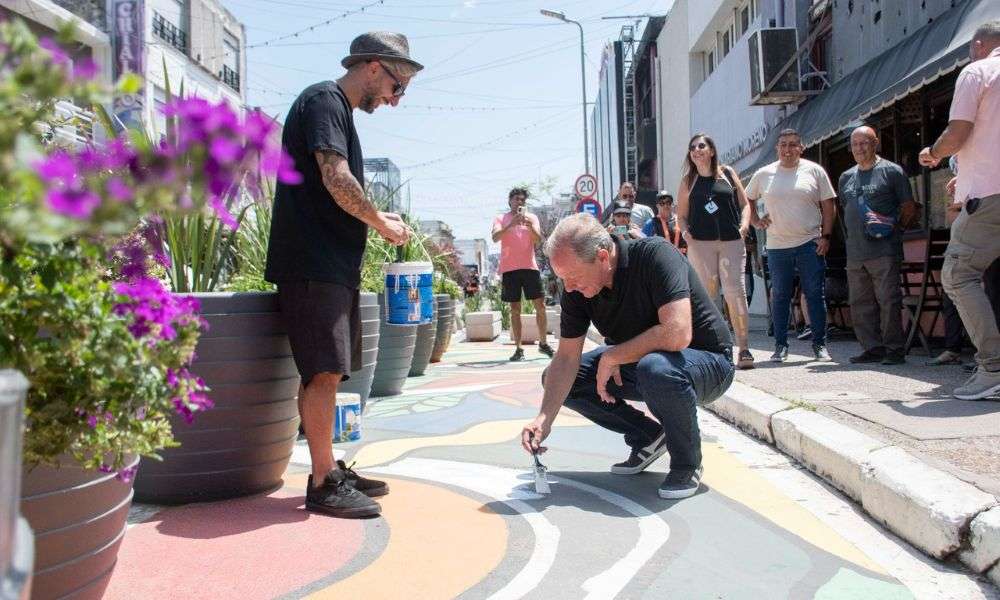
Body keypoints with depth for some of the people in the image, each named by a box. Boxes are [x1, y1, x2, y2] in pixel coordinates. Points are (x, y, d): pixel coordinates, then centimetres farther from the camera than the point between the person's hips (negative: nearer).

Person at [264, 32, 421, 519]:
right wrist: (380, 221, -7)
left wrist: (374, 219, 13)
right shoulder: (323, 100, -7)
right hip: (312, 264, -10)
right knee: (324, 371, -9)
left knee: (326, 372, 11)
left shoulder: (338, 111, 23)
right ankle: (323, 484, -2)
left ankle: (331, 471, 19)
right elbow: (336, 179, -20)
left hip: (333, 266, 10)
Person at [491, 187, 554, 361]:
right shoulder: (501, 219, 7)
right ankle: (518, 349, 4)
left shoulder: (532, 217, 12)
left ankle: (543, 343, 14)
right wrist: (511, 224, -24)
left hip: (530, 266, 2)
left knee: (540, 305, 1)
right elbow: (495, 237, -11)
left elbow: (538, 240, -1)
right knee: (515, 309, 1)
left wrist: (530, 226, -19)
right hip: (509, 268, -2)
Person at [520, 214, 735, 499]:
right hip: (638, 362, 7)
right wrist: (545, 418, -21)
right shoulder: (576, 289, -10)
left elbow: (677, 334, -39)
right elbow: (566, 358, -9)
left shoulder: (655, 255, -29)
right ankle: (648, 437, 8)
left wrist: (611, 356, -27)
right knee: (556, 379, -4)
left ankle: (687, 462, -11)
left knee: (656, 367, -40)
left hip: (708, 361, -6)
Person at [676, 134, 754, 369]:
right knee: (706, 295, 0)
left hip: (731, 241, 0)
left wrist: (744, 224, -3)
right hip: (700, 244, 1)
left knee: (736, 293, -8)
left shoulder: (727, 173, 12)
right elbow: (681, 215, 14)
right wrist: (684, 231, -5)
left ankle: (744, 349, -5)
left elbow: (745, 203, 14)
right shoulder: (688, 180, 12)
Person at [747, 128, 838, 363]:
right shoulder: (764, 174, 7)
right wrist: (756, 221, 5)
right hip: (777, 245, 1)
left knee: (815, 294, 1)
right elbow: (747, 200, 19)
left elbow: (829, 206, 4)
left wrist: (826, 236, -4)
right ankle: (780, 346, 14)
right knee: (780, 296, 5)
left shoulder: (814, 171, 3)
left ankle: (819, 344, 12)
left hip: (810, 244, -1)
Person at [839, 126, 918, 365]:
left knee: (888, 301, -7)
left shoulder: (892, 171, 2)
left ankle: (894, 349, 1)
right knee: (859, 303, 7)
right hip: (854, 253, 6)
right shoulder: (846, 177, 18)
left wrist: (894, 228, -3)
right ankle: (872, 348, 15)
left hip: (884, 250, -6)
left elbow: (909, 207, 3)